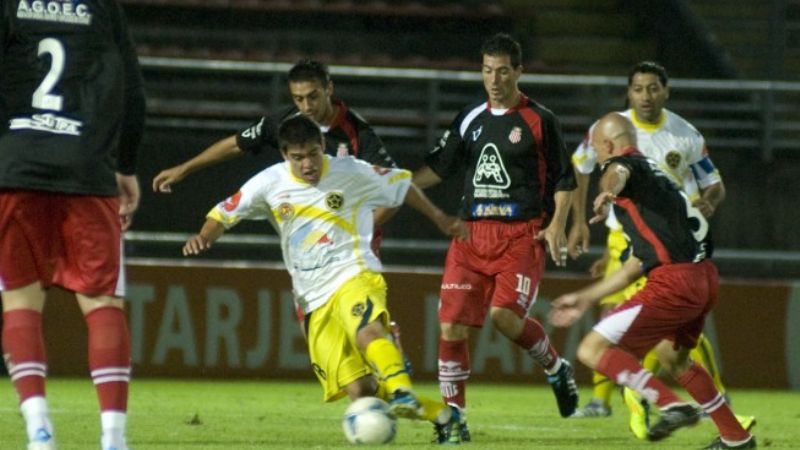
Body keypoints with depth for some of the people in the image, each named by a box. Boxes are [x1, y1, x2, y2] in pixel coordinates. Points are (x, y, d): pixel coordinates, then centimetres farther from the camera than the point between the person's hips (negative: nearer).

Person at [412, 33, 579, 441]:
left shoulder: (539, 120, 0)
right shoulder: (470, 119, 12)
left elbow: (564, 179, 4)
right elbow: (438, 167, 19)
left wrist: (556, 226, -8)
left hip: (522, 234, -4)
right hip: (471, 234, 4)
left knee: (505, 315, -21)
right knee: (452, 325, -5)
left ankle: (555, 367, 8)